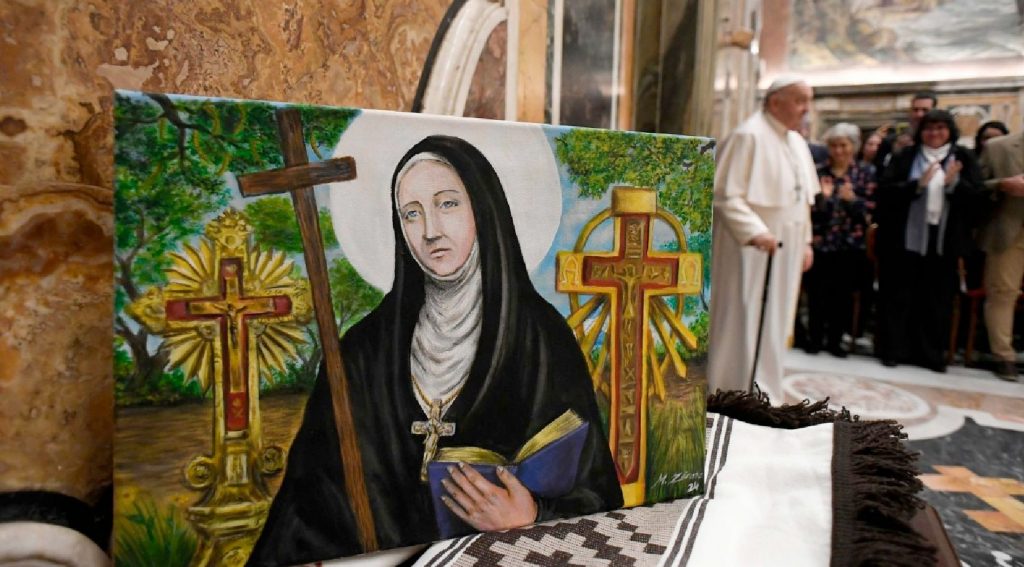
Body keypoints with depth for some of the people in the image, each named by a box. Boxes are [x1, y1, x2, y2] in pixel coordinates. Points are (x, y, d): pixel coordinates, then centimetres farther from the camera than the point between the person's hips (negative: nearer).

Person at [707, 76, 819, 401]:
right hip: (750, 250, -8)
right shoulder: (750, 135, -11)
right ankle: (734, 394, 8)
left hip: (785, 251, 8)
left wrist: (805, 242, 16)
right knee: (743, 323, -3)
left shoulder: (797, 142, 14)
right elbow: (726, 195, -18)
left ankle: (760, 391, 22)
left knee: (773, 325, 12)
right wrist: (755, 232, -27)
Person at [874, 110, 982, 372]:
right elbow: (885, 190, -7)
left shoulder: (963, 158, 8)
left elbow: (976, 195, 1)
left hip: (944, 242, 2)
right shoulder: (904, 157, 3)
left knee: (937, 300, 7)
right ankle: (893, 350, 13)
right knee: (898, 297, 3)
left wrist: (953, 183, -17)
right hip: (905, 239, -1)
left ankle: (932, 354, 18)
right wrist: (918, 184, -20)